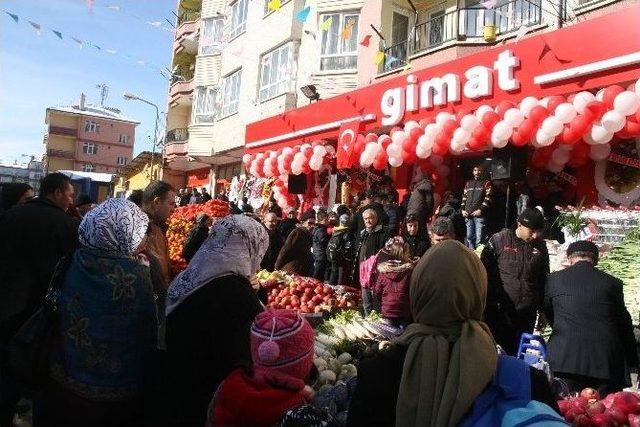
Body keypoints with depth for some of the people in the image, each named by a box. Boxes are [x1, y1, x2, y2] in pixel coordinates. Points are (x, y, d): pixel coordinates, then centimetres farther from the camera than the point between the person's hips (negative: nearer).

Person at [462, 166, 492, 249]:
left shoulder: (486, 183, 3)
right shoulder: (468, 183, 18)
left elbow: (488, 198, -6)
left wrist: (481, 210, -15)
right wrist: (463, 209, 6)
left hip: (479, 215, -5)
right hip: (468, 214, 5)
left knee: (478, 238, -9)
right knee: (469, 236, 9)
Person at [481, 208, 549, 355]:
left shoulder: (540, 247, 6)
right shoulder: (499, 240, -7)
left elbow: (543, 280, 15)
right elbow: (485, 273, -6)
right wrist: (488, 308, -6)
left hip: (527, 315, 4)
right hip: (499, 311, -3)